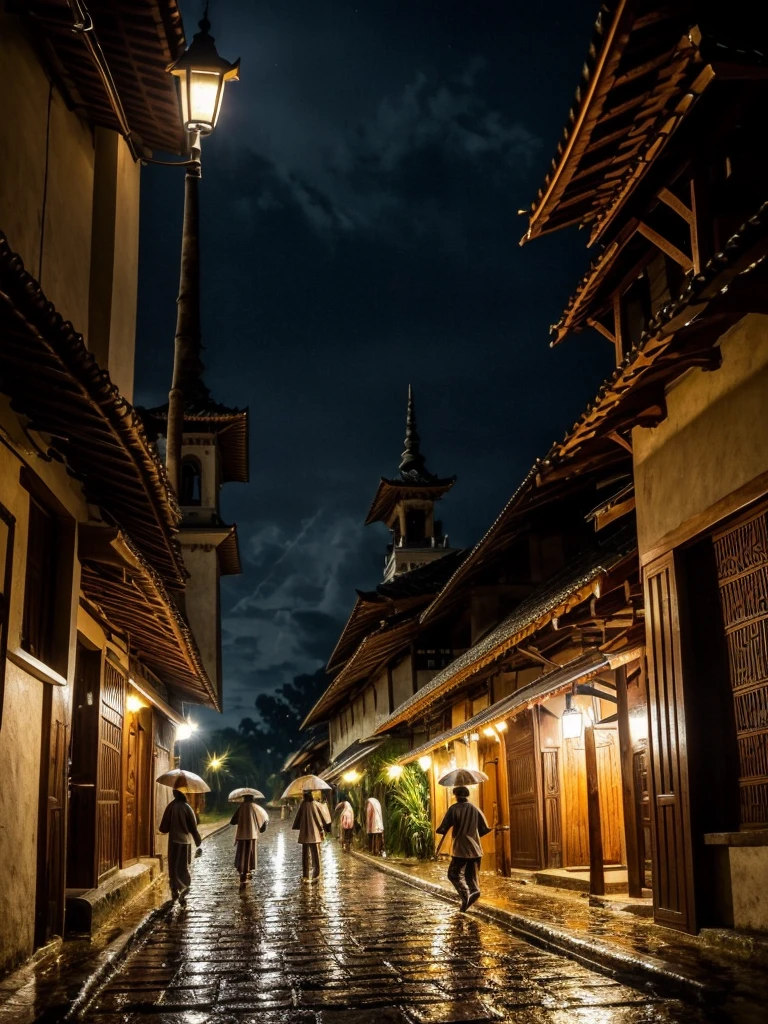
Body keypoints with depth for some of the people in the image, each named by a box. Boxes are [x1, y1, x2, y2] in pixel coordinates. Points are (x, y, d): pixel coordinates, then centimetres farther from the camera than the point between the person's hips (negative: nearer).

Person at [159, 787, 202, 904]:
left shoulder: (171, 807, -7)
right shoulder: (187, 808, -9)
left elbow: (164, 827, -4)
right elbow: (193, 827, -8)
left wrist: (164, 830, 21)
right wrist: (199, 844, -3)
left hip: (173, 841, 1)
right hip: (185, 841, -1)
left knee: (173, 866, 13)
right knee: (183, 867, 6)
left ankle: (175, 891, 16)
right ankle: (183, 890, -8)